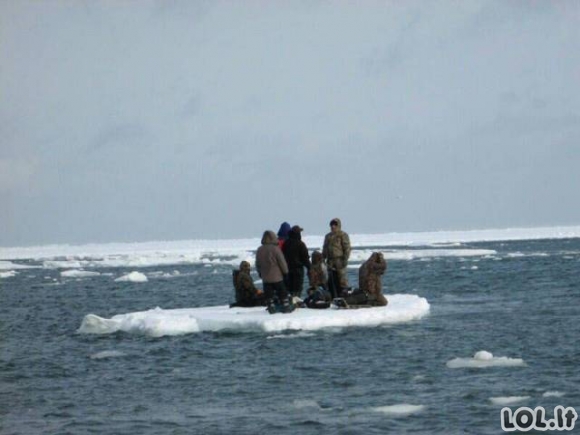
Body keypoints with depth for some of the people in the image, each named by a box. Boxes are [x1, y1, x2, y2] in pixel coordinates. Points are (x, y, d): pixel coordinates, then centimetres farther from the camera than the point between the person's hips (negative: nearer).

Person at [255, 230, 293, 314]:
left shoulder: (259, 250, 2)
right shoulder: (275, 249, -14)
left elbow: (258, 264, 10)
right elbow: (282, 261, -11)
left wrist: (260, 273, 22)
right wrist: (285, 271, 2)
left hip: (265, 278, 4)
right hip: (276, 276, -4)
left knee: (269, 294, 8)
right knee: (282, 292, 6)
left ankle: (271, 307, 7)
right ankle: (286, 307, 9)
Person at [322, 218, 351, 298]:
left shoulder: (343, 235, -1)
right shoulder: (328, 236, 19)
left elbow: (347, 248, -7)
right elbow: (325, 249, 24)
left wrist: (345, 259, -14)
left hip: (339, 260, -7)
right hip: (330, 261, 7)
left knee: (341, 279, -9)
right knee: (331, 281, 7)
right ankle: (334, 297, 12)